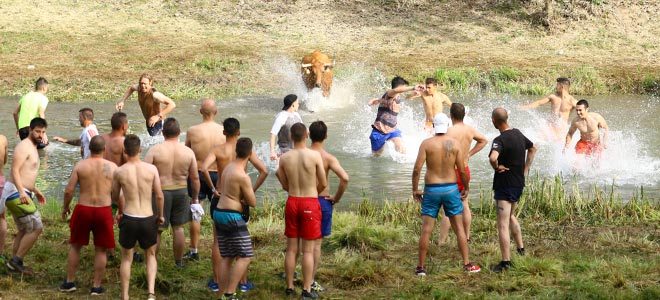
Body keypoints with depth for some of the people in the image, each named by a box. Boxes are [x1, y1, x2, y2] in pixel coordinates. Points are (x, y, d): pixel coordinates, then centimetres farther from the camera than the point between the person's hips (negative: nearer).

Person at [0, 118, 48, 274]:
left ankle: (15, 264, 22)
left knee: (24, 231, 17)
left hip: (20, 194, 11)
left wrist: (36, 191, 34)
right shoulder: (24, 147, -13)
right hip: (17, 194, -11)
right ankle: (16, 261, -6)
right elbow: (15, 170, -24)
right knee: (36, 228, -10)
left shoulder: (32, 148, 19)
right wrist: (22, 192, -35)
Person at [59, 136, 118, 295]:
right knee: (100, 250, 11)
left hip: (83, 210, 1)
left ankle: (69, 282, 23)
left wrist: (65, 207, 10)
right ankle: (97, 286, 14)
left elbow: (69, 190, -7)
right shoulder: (112, 167, -5)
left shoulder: (80, 165, -5)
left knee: (75, 246, 18)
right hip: (104, 210, 0)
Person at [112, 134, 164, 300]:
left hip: (128, 219, -1)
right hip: (148, 219, 1)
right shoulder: (151, 169, -7)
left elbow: (115, 197, 9)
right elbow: (159, 196, -3)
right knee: (151, 256, 21)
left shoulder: (119, 172, -5)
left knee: (126, 259, 18)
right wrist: (160, 215, 14)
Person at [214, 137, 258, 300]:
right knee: (245, 256, -3)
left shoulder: (228, 167, 9)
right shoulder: (243, 177, -18)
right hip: (232, 217, -9)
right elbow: (253, 203, -10)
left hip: (219, 213, 9)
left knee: (227, 257, 14)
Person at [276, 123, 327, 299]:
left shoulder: (284, 158, -3)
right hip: (310, 203, -3)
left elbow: (285, 186, 4)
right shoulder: (315, 156, -12)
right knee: (308, 250, 2)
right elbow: (323, 184, -4)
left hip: (292, 202, 3)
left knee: (291, 248, 12)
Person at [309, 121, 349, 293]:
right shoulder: (328, 158, -13)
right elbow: (344, 178, -25)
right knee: (317, 242, 3)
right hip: (322, 201, -3)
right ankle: (311, 281, 5)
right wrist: (336, 198, -10)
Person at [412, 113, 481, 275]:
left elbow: (417, 169, -11)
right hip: (451, 189, 1)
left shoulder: (426, 144, -7)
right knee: (459, 227, 10)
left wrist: (415, 189, 1)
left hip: (431, 189, -1)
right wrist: (466, 187, 11)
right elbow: (462, 170, -4)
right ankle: (467, 264, 11)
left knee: (426, 229, 3)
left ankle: (421, 267, 4)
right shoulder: (455, 143, -3)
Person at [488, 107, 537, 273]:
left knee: (503, 225, -6)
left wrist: (496, 167, -19)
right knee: (511, 216, 29)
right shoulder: (518, 134, 5)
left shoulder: (500, 140, -21)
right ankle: (521, 249, 35)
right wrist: (525, 170, 20)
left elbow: (493, 158, -41)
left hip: (505, 185, -9)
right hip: (519, 183, 9)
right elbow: (533, 149, 23)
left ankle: (506, 262, -7)